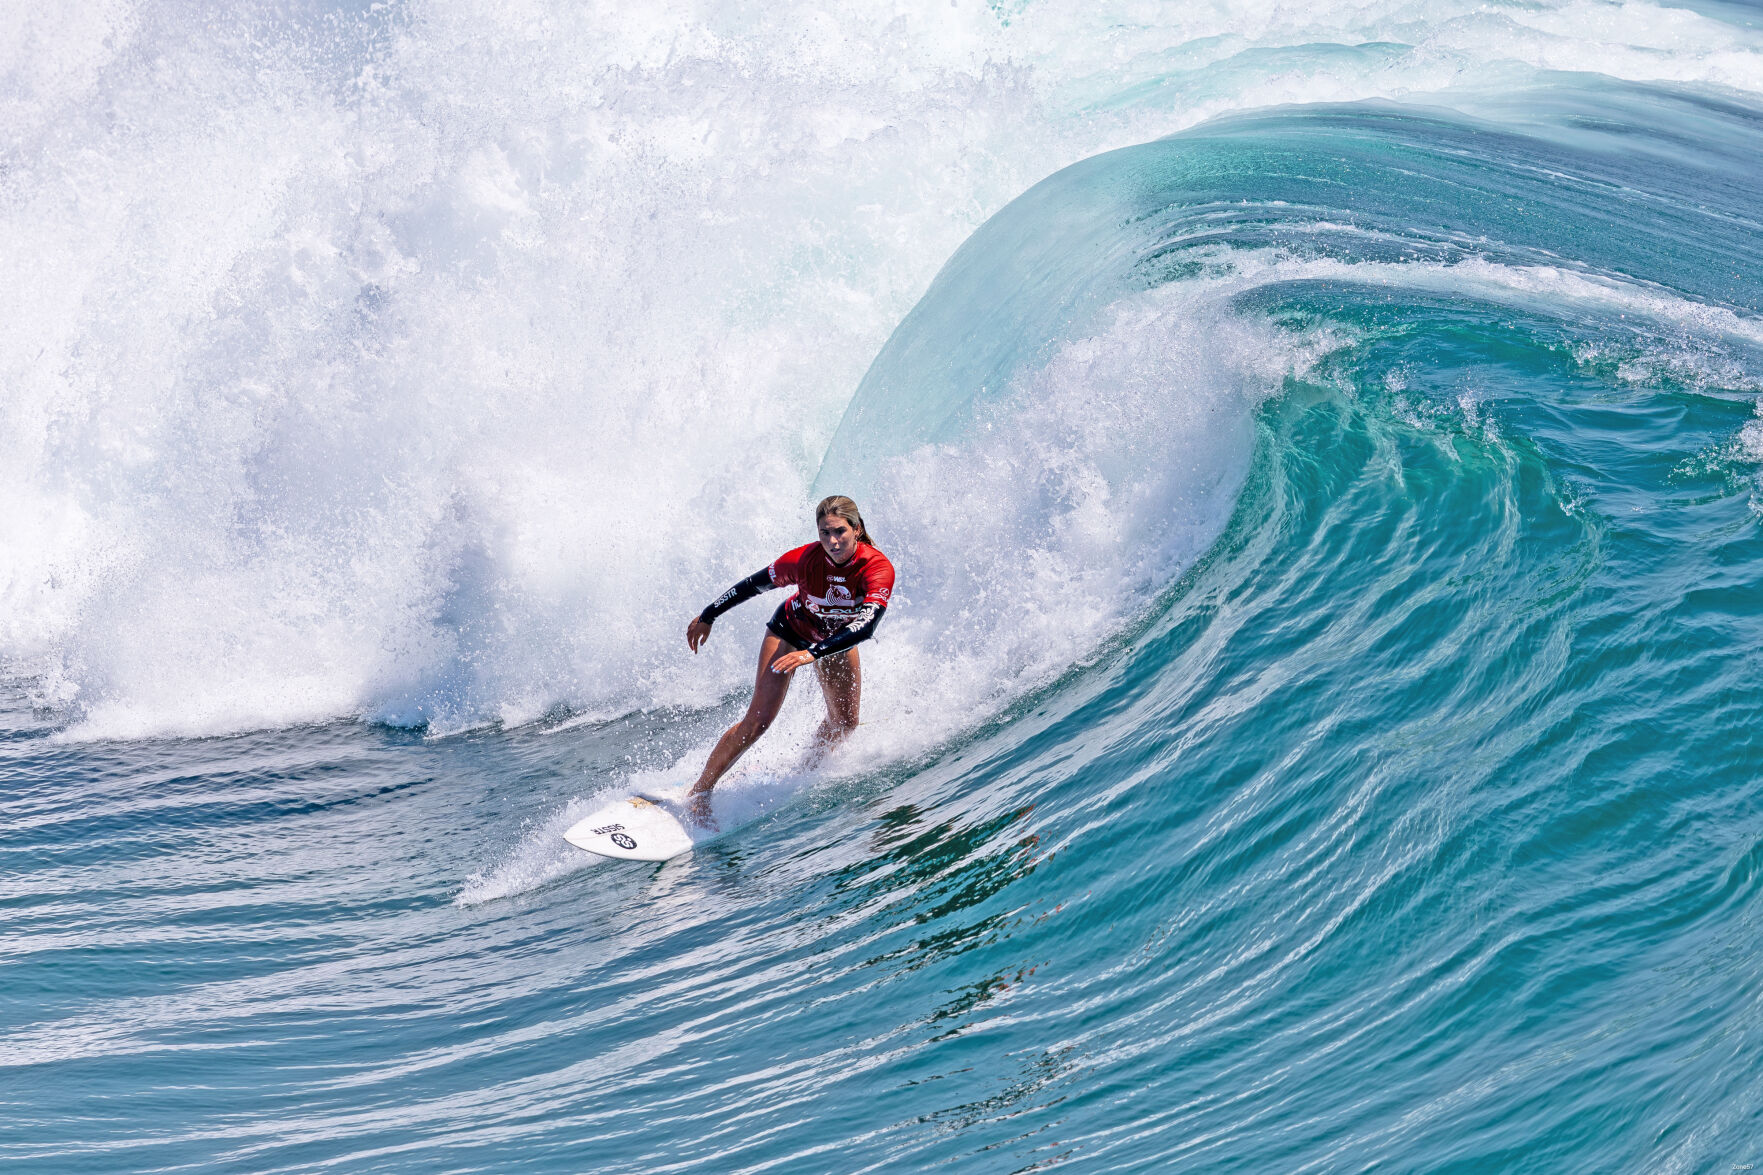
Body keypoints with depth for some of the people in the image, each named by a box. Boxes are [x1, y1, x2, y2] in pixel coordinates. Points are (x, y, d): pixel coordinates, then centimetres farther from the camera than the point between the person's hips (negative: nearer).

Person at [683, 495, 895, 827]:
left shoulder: (878, 568, -34)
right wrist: (707, 617, -7)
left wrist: (813, 653, -56)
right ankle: (698, 792, -7)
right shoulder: (805, 559, -34)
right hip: (791, 630, -3)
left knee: (844, 723, 6)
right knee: (758, 719, -13)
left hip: (838, 639, 3)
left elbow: (866, 625, -46)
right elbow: (754, 584, -18)